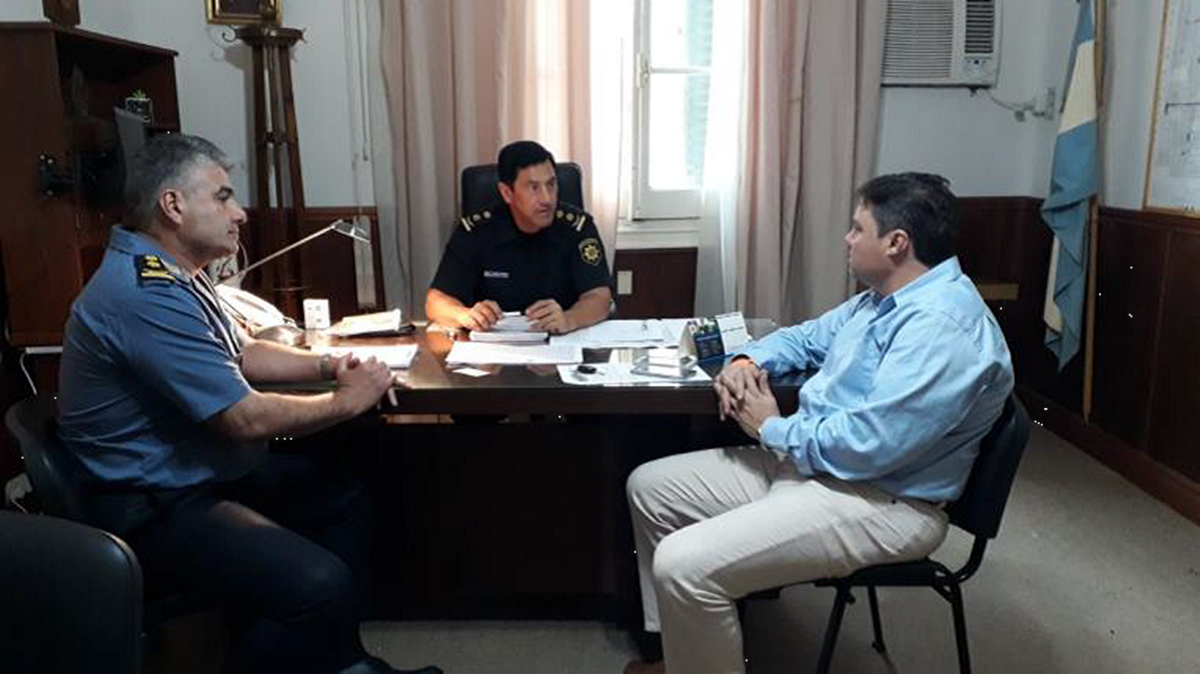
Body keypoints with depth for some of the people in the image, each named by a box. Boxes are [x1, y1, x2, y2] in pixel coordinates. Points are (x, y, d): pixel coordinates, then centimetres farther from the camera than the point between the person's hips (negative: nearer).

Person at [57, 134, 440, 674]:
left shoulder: (169, 273, 10)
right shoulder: (145, 295, -25)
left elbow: (242, 354, 20)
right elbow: (247, 418, -26)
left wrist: (329, 364, 4)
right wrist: (347, 402, -11)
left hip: (202, 474, 11)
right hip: (154, 510, -11)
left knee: (340, 490, 14)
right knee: (318, 583, -28)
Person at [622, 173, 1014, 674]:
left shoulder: (943, 326, -23)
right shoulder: (884, 299, 11)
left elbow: (866, 447, -28)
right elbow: (808, 337, 26)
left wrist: (771, 428, -11)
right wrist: (749, 360, 4)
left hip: (877, 502, -11)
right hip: (802, 461, 11)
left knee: (685, 566, -26)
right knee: (649, 487, 9)